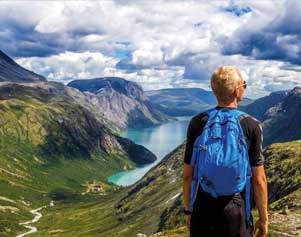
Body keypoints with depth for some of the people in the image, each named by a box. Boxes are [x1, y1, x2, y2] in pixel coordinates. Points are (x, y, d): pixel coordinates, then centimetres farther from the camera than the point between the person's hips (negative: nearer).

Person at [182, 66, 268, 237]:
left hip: (203, 211, 2)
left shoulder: (197, 123, -5)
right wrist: (263, 218, 4)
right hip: (236, 211, -2)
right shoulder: (252, 126, -10)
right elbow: (259, 179, -8)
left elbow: (187, 174, -1)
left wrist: (188, 210, 11)